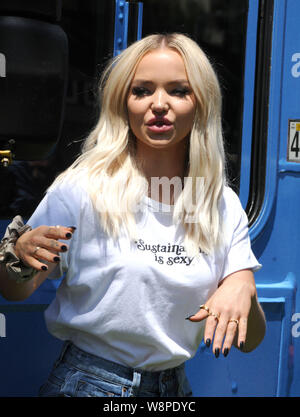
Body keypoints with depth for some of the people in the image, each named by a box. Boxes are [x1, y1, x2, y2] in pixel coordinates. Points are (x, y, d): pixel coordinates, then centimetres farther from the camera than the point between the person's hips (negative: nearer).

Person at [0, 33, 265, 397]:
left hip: (172, 386, 4)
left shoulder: (224, 206, -3)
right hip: (84, 383, -3)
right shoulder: (81, 188, -12)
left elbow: (251, 341, -2)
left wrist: (242, 290, -23)